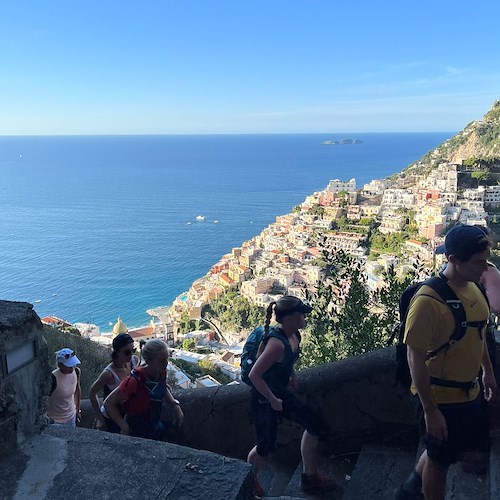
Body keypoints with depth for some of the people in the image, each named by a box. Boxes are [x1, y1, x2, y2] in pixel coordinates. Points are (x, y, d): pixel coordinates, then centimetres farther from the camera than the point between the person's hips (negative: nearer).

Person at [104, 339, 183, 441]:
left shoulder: (162, 373, -10)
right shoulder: (135, 380, -30)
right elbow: (109, 403, -21)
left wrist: (175, 405, 1)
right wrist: (125, 428, -20)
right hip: (136, 434, -6)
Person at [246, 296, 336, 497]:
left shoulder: (294, 335, -4)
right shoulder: (277, 343, -33)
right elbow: (254, 375, -33)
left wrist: (292, 376, 6)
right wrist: (273, 401, -23)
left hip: (281, 392, 9)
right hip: (264, 397, -9)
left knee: (314, 423, 11)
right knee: (266, 446, 4)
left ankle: (309, 478, 27)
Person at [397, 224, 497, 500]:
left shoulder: (474, 287, -2)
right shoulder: (428, 301, -28)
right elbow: (416, 359, -24)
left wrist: (488, 371, 21)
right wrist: (430, 411, -21)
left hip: (468, 391, 8)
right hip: (439, 396, -8)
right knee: (440, 458, 13)